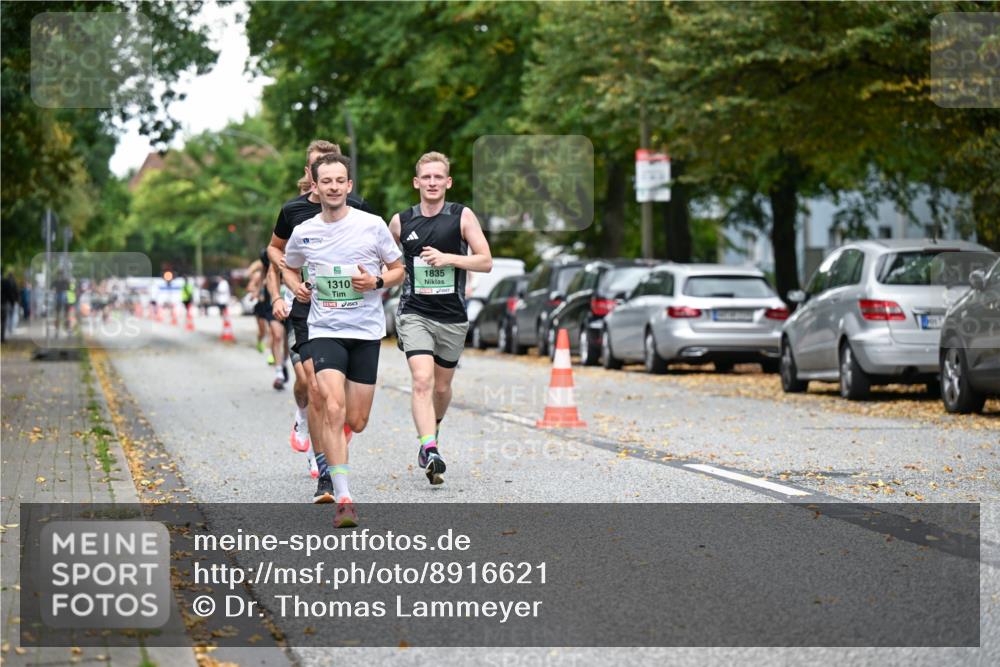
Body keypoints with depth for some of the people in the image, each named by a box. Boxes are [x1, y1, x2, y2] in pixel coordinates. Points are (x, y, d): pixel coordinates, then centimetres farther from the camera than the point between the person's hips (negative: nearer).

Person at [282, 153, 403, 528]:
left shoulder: (372, 226, -3)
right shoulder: (303, 233, 2)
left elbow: (397, 270, 8)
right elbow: (289, 268, 22)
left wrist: (376, 281, -13)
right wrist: (296, 287, 0)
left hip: (367, 331, 1)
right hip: (324, 331, 0)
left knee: (356, 422, 5)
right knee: (333, 409, -20)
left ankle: (331, 468, 40)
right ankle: (343, 499, -18)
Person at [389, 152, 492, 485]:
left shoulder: (462, 216, -2)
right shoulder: (400, 221, 3)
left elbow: (485, 261, -8)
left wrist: (448, 258, -19)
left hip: (452, 316, 1)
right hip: (414, 313, -1)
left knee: (442, 387, 14)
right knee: (422, 381, -20)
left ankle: (430, 433, 44)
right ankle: (431, 452, -29)